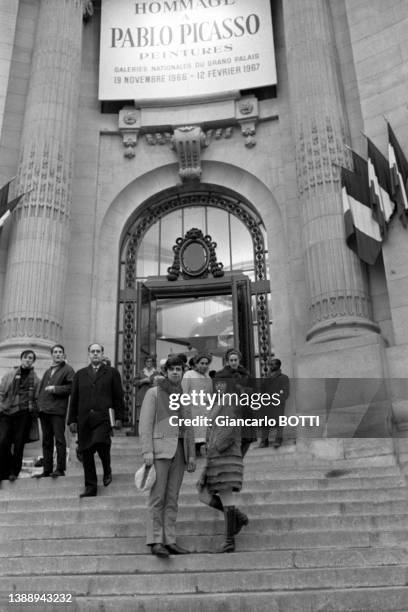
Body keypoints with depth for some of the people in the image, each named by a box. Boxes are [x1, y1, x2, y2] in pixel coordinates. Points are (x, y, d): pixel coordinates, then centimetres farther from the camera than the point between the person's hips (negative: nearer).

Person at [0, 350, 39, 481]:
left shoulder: (35, 379, 10)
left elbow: (37, 397, 10)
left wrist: (33, 410, -2)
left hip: (24, 414, -1)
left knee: (19, 444, 1)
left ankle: (14, 472, 14)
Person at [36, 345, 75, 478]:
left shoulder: (68, 370, 0)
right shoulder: (48, 371, 22)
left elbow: (72, 387, -10)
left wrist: (55, 389, -14)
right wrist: (38, 402, 13)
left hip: (57, 410, -7)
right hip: (44, 410, 7)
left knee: (59, 440, -4)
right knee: (46, 441, 11)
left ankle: (60, 469, 0)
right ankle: (47, 470, 17)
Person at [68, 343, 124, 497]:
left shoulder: (112, 373, 9)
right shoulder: (80, 374, 16)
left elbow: (118, 397, 6)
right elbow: (74, 399, 15)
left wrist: (118, 417, -2)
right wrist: (72, 420, 8)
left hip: (103, 417, -3)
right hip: (84, 419, 3)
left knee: (101, 444, -23)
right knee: (86, 453, 4)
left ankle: (107, 471, 6)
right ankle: (90, 486, 15)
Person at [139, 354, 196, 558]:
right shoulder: (153, 392, 1)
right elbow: (145, 424, -5)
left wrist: (191, 454, 10)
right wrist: (147, 451, -14)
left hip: (179, 450, 5)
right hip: (160, 448, -5)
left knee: (172, 499, 5)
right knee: (157, 497, -7)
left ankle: (169, 540, 9)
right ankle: (155, 541, -4)